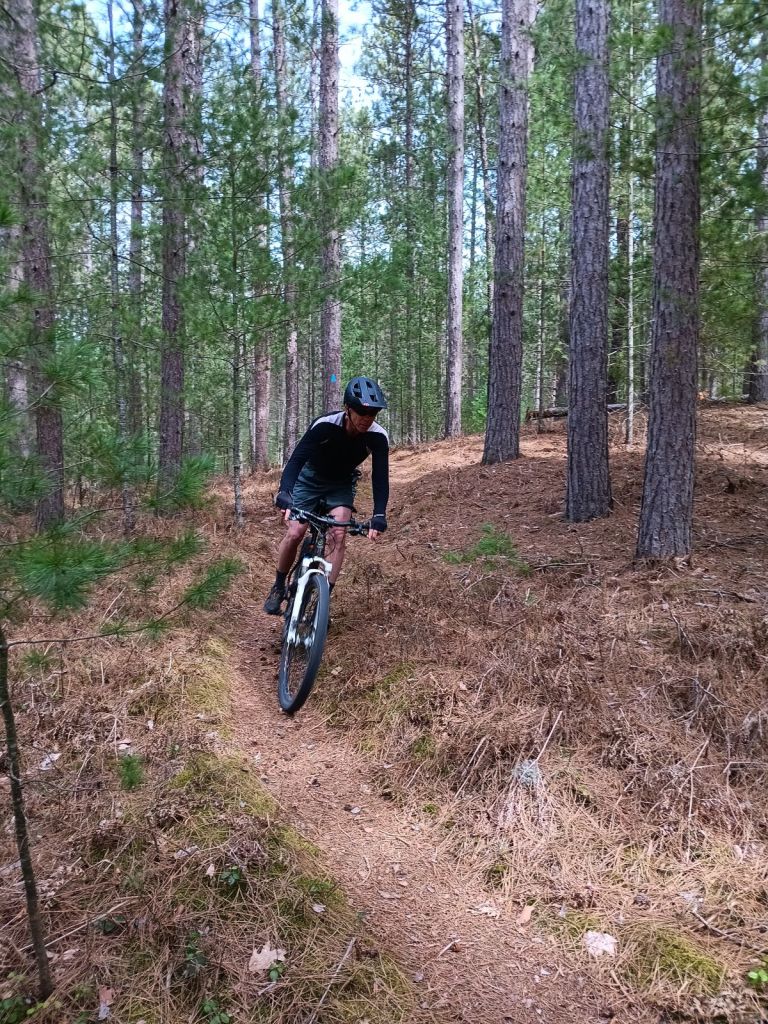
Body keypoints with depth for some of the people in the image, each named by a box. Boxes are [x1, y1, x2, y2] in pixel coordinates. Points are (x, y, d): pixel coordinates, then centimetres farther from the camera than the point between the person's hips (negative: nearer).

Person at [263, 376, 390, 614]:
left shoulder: (378, 437, -26)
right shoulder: (325, 425, -33)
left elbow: (380, 477, -25)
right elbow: (297, 458, -38)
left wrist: (379, 516, -38)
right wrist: (285, 492, -54)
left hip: (341, 485, 2)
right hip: (311, 478, -1)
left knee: (338, 535, -19)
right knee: (294, 534, -11)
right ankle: (278, 587, 13)